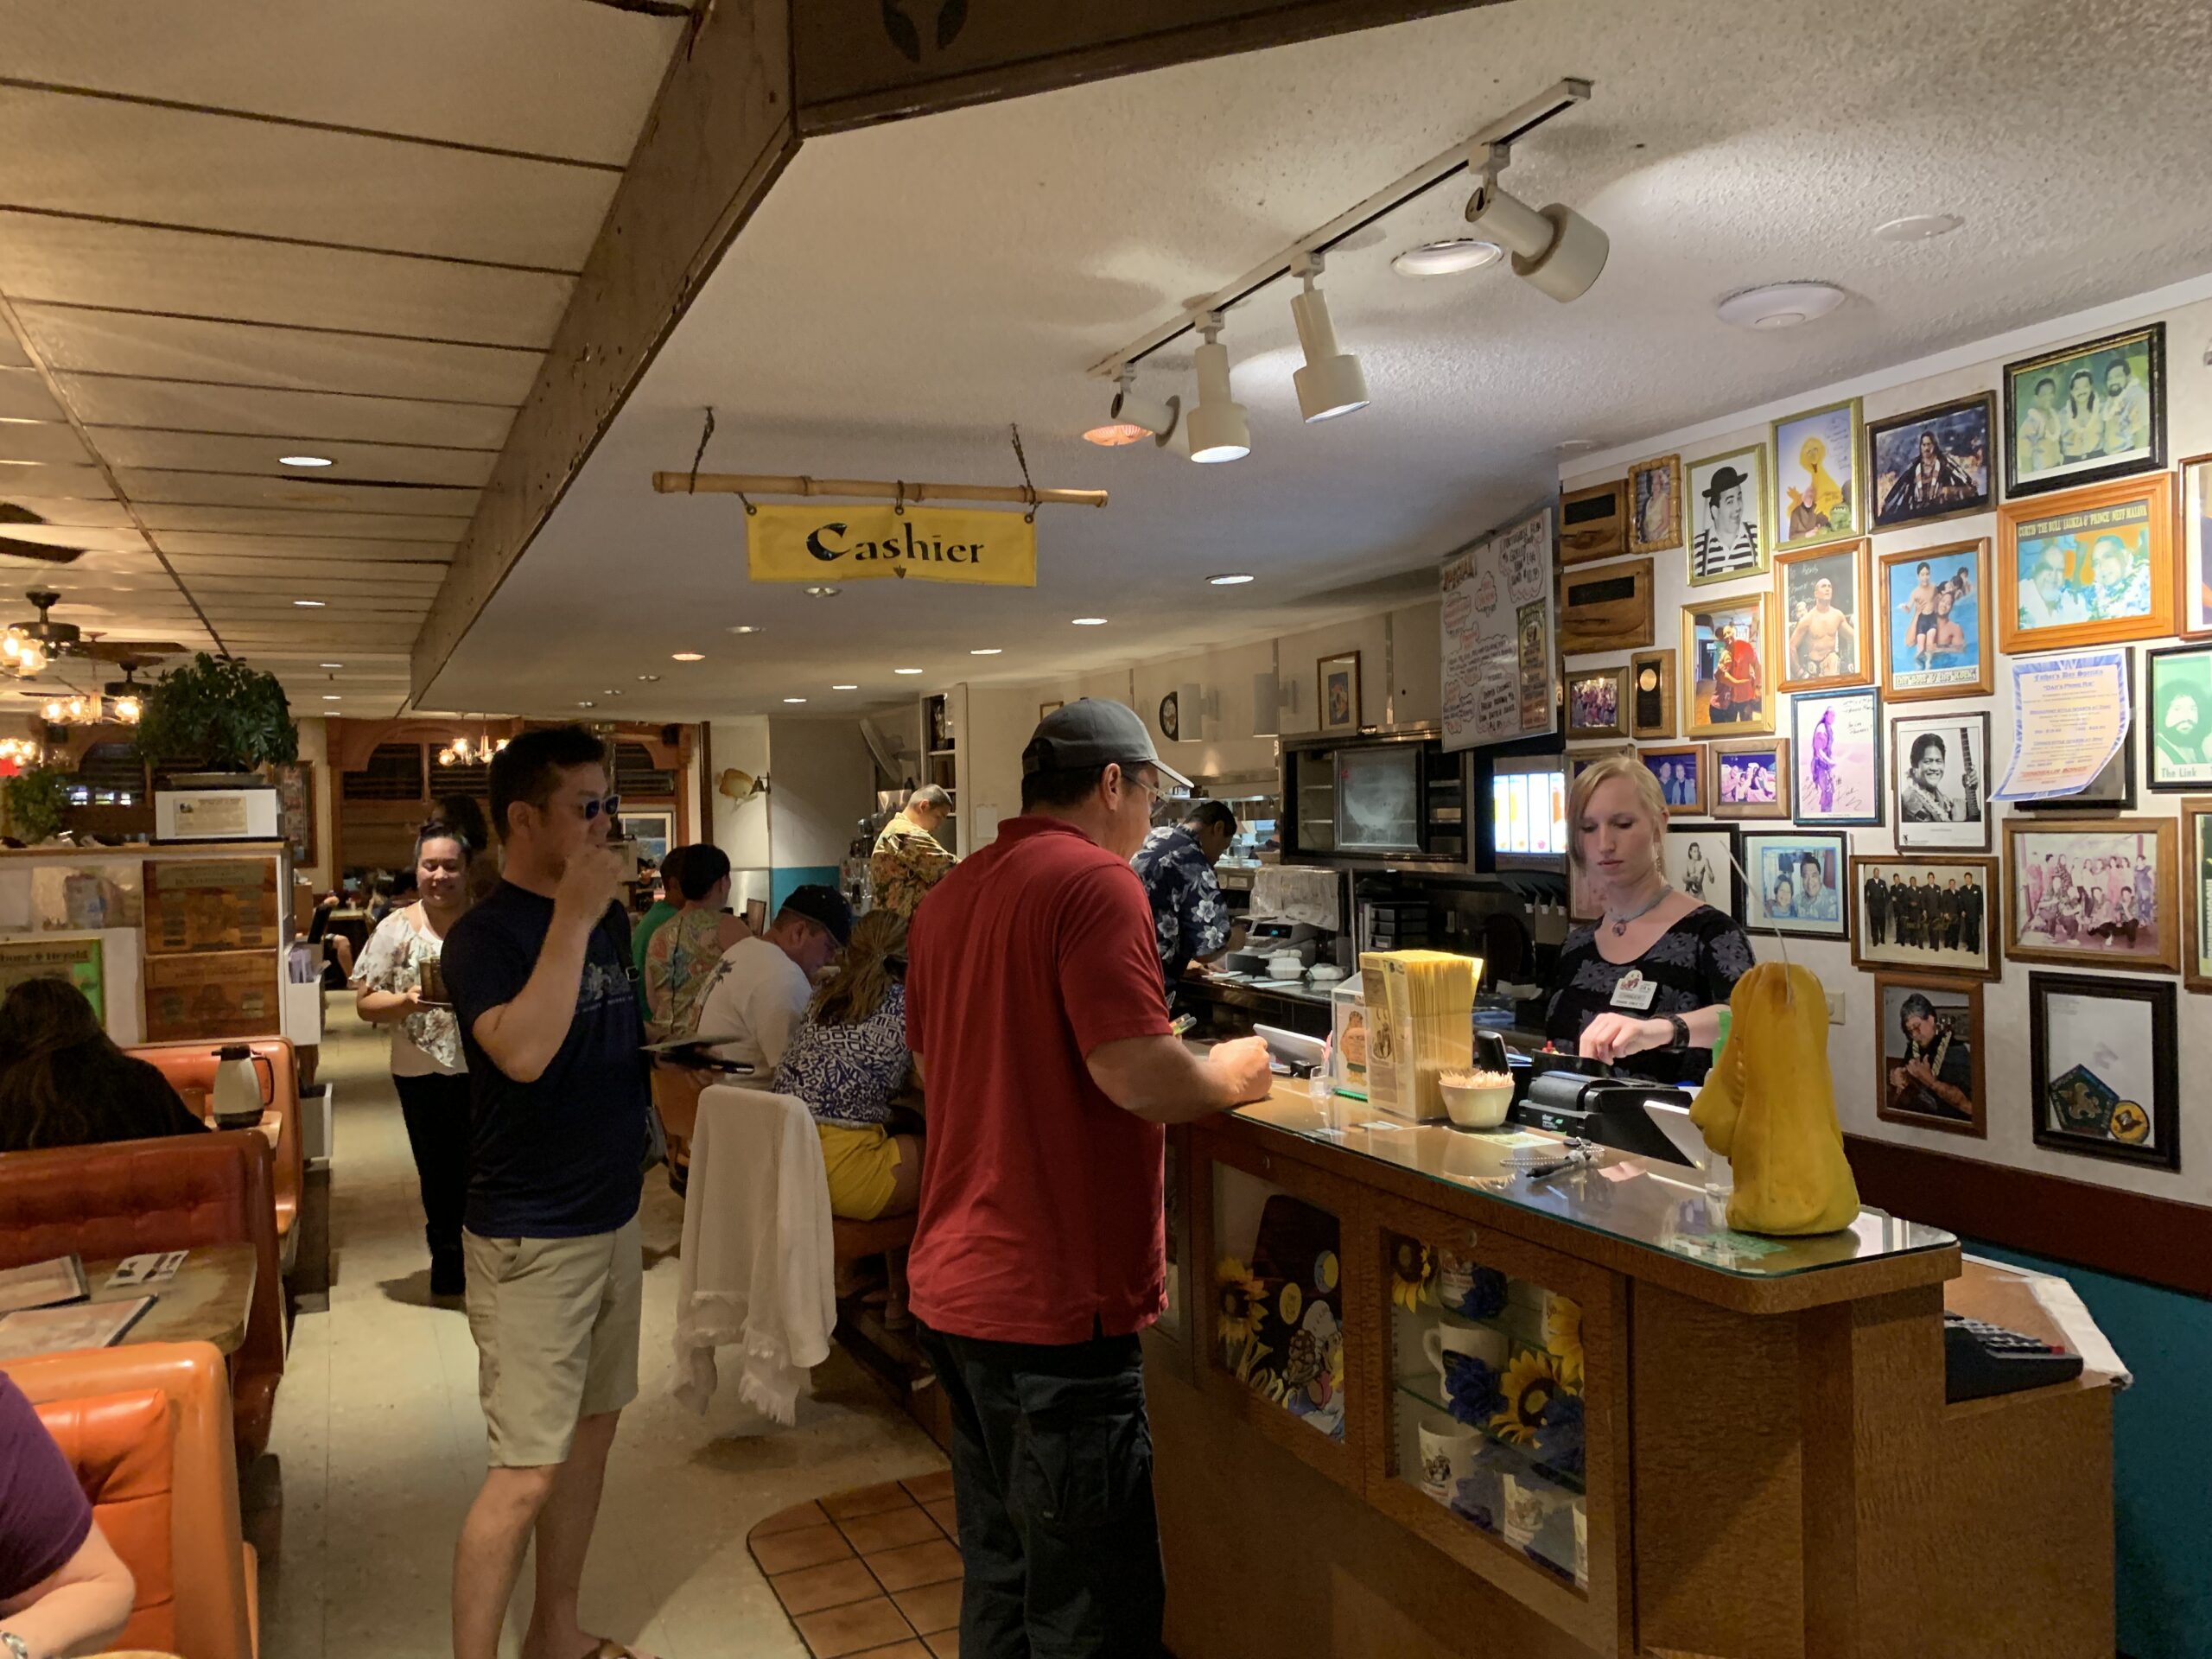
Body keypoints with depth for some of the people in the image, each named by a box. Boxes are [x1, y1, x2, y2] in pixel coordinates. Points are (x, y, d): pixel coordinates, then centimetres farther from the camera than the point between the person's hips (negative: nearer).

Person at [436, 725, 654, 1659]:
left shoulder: (610, 918, 8)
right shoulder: (484, 936, -14)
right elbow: (523, 1051, -33)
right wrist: (572, 916, -29)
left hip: (612, 1213, 8)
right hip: (530, 1236, -8)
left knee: (592, 1430, 17)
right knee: (526, 1471, -6)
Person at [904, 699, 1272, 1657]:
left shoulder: (949, 897, 12)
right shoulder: (1094, 881, -15)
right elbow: (1136, 1074, -23)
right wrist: (1230, 1075, -3)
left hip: (953, 1287, 9)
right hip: (1051, 1300, -9)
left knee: (1000, 1577, 21)